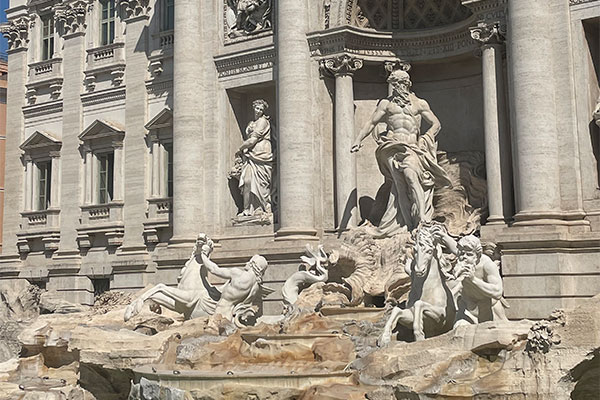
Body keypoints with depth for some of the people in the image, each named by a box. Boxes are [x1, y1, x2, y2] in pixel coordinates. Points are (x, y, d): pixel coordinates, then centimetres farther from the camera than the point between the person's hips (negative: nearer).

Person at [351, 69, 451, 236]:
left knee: (412, 177, -24)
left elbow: (436, 124, 17)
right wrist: (358, 140, 1)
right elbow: (371, 123, 15)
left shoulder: (419, 103, 18)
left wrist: (423, 140, 3)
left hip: (412, 147, -1)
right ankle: (411, 226, -12)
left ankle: (422, 222, -24)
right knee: (400, 186, -12)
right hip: (393, 147, 1)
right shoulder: (386, 103, 19)